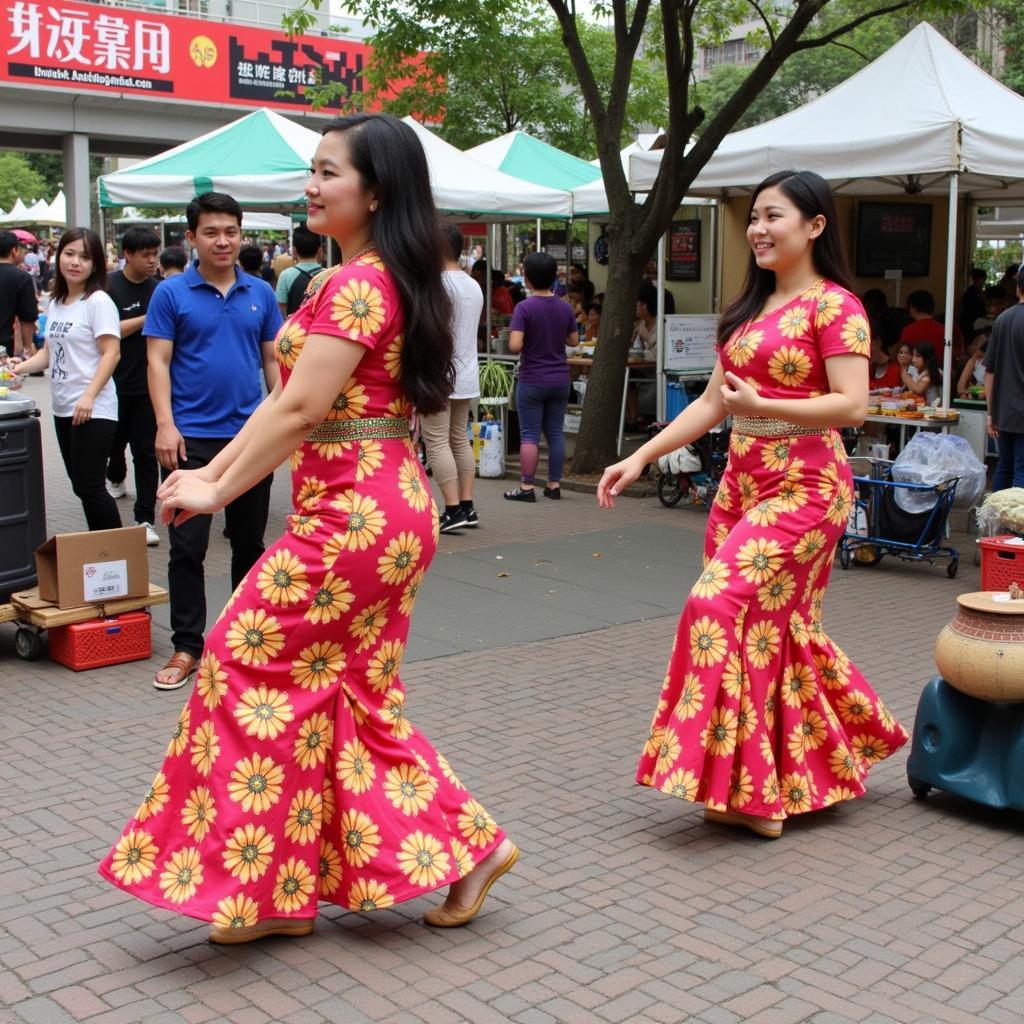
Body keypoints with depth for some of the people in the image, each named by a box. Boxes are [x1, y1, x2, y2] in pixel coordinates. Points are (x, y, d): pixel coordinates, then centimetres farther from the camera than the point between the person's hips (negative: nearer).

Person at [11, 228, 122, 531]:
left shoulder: (98, 302, -9)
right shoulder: (54, 304, 13)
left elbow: (111, 353, -15)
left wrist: (89, 396, -22)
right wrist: (19, 368, 3)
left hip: (93, 410, -8)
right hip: (63, 409, 8)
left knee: (88, 487, -8)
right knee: (81, 485, 11)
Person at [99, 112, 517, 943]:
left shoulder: (357, 283, -14)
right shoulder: (386, 279, 17)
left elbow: (299, 409, -19)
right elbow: (288, 404, 16)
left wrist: (219, 492, -9)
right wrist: (214, 470, 11)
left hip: (353, 510, -10)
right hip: (385, 503, 10)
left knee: (251, 658, -1)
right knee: (353, 692, 14)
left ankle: (261, 884, 10)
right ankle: (465, 845, 20)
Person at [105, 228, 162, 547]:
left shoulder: (158, 289, 3)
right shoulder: (109, 287, -8)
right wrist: (148, 318, -21)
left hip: (148, 385, 1)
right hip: (115, 384, -1)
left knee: (146, 451, -3)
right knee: (115, 440, 19)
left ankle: (146, 519, 0)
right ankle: (115, 477, 52)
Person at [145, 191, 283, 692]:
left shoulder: (261, 293, 7)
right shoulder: (171, 293, -1)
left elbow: (273, 359, 11)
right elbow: (158, 361, -4)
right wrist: (165, 425, -13)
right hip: (193, 438, -2)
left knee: (249, 541, 13)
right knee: (187, 546, -1)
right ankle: (187, 645, 8)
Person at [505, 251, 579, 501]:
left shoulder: (524, 308, -14)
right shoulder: (564, 307, 2)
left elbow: (515, 345, -21)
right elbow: (574, 341, 11)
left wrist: (520, 336, 0)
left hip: (532, 380, -4)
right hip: (560, 380, 5)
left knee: (529, 435, 0)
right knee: (556, 433, 9)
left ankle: (526, 487, 1)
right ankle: (554, 485, 13)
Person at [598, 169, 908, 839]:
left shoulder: (834, 305, -8)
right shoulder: (752, 307, 16)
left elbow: (853, 406, -17)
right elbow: (712, 402, 16)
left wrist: (760, 405, -27)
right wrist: (640, 458, 10)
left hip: (802, 487, -8)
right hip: (742, 483, 8)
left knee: (725, 607, -16)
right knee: (777, 629, 9)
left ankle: (750, 789, -5)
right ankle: (812, 775, 25)